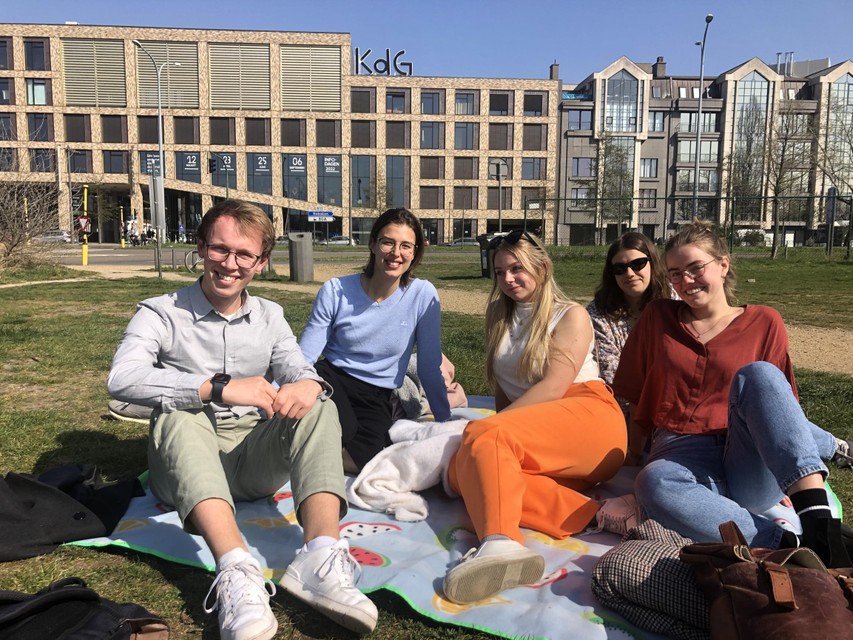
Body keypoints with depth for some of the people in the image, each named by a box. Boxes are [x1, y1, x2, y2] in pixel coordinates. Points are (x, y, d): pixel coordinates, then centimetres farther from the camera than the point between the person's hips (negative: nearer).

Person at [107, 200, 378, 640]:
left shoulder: (270, 317, 12)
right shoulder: (161, 314, -1)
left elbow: (298, 369, -2)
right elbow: (122, 379, -20)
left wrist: (307, 384, -28)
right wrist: (219, 387, -32)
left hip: (256, 457, 3)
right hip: (187, 468, -2)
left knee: (316, 405, -22)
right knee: (179, 417, -33)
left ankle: (320, 558, -41)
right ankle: (236, 571, -51)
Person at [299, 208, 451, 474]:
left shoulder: (423, 295, -7)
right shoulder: (335, 291, -6)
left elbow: (429, 369, 1)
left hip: (376, 401, 1)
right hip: (330, 381, 0)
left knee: (364, 459, -29)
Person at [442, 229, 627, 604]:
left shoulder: (571, 316, 5)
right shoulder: (498, 316, 22)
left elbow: (553, 387, -8)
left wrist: (497, 426, -15)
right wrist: (501, 427, 3)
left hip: (587, 417, -5)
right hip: (535, 438, 6)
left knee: (483, 437, -31)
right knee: (461, 469, -25)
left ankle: (499, 542, -55)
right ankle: (590, 513, -34)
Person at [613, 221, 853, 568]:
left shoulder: (764, 323, 12)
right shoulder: (657, 317, 15)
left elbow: (781, 403, 14)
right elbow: (637, 396, 16)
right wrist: (633, 452, 8)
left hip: (751, 465, 0)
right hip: (683, 453, 0)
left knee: (757, 374, -30)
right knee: (654, 484, -38)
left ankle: (819, 522, -38)